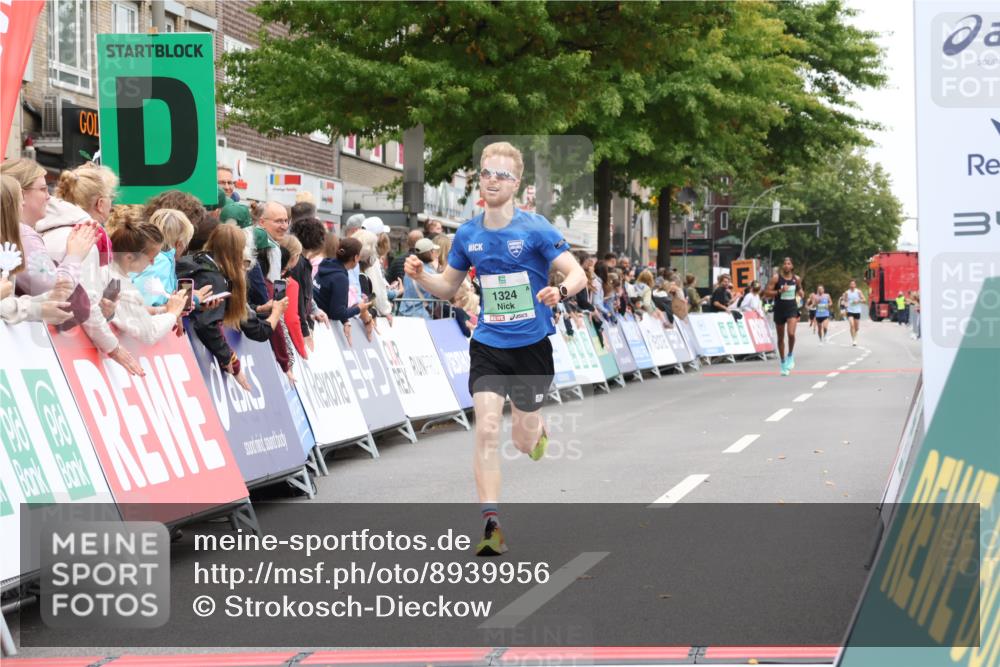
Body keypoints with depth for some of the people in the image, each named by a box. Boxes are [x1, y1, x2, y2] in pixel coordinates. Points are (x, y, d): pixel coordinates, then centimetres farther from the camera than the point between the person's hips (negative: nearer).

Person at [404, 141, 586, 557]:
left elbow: (578, 275, -15)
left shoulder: (535, 229, -11)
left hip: (531, 346, -2)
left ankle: (539, 429, 48)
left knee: (524, 441, 9)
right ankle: (491, 523, -11)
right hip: (487, 346, 2)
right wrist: (420, 276, -7)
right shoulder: (468, 235, 2)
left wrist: (560, 291, -37)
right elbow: (448, 288, 13)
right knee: (487, 430, -14)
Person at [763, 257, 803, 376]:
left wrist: (800, 291, -5)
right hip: (779, 310, 0)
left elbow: (800, 293, 18)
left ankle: (790, 355, 5)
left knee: (791, 333, -21)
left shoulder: (797, 279, 2)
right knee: (780, 338, 9)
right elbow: (766, 292, -10)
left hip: (792, 309, 0)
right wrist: (780, 291, -22)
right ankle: (783, 363, 23)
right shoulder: (776, 278, -7)